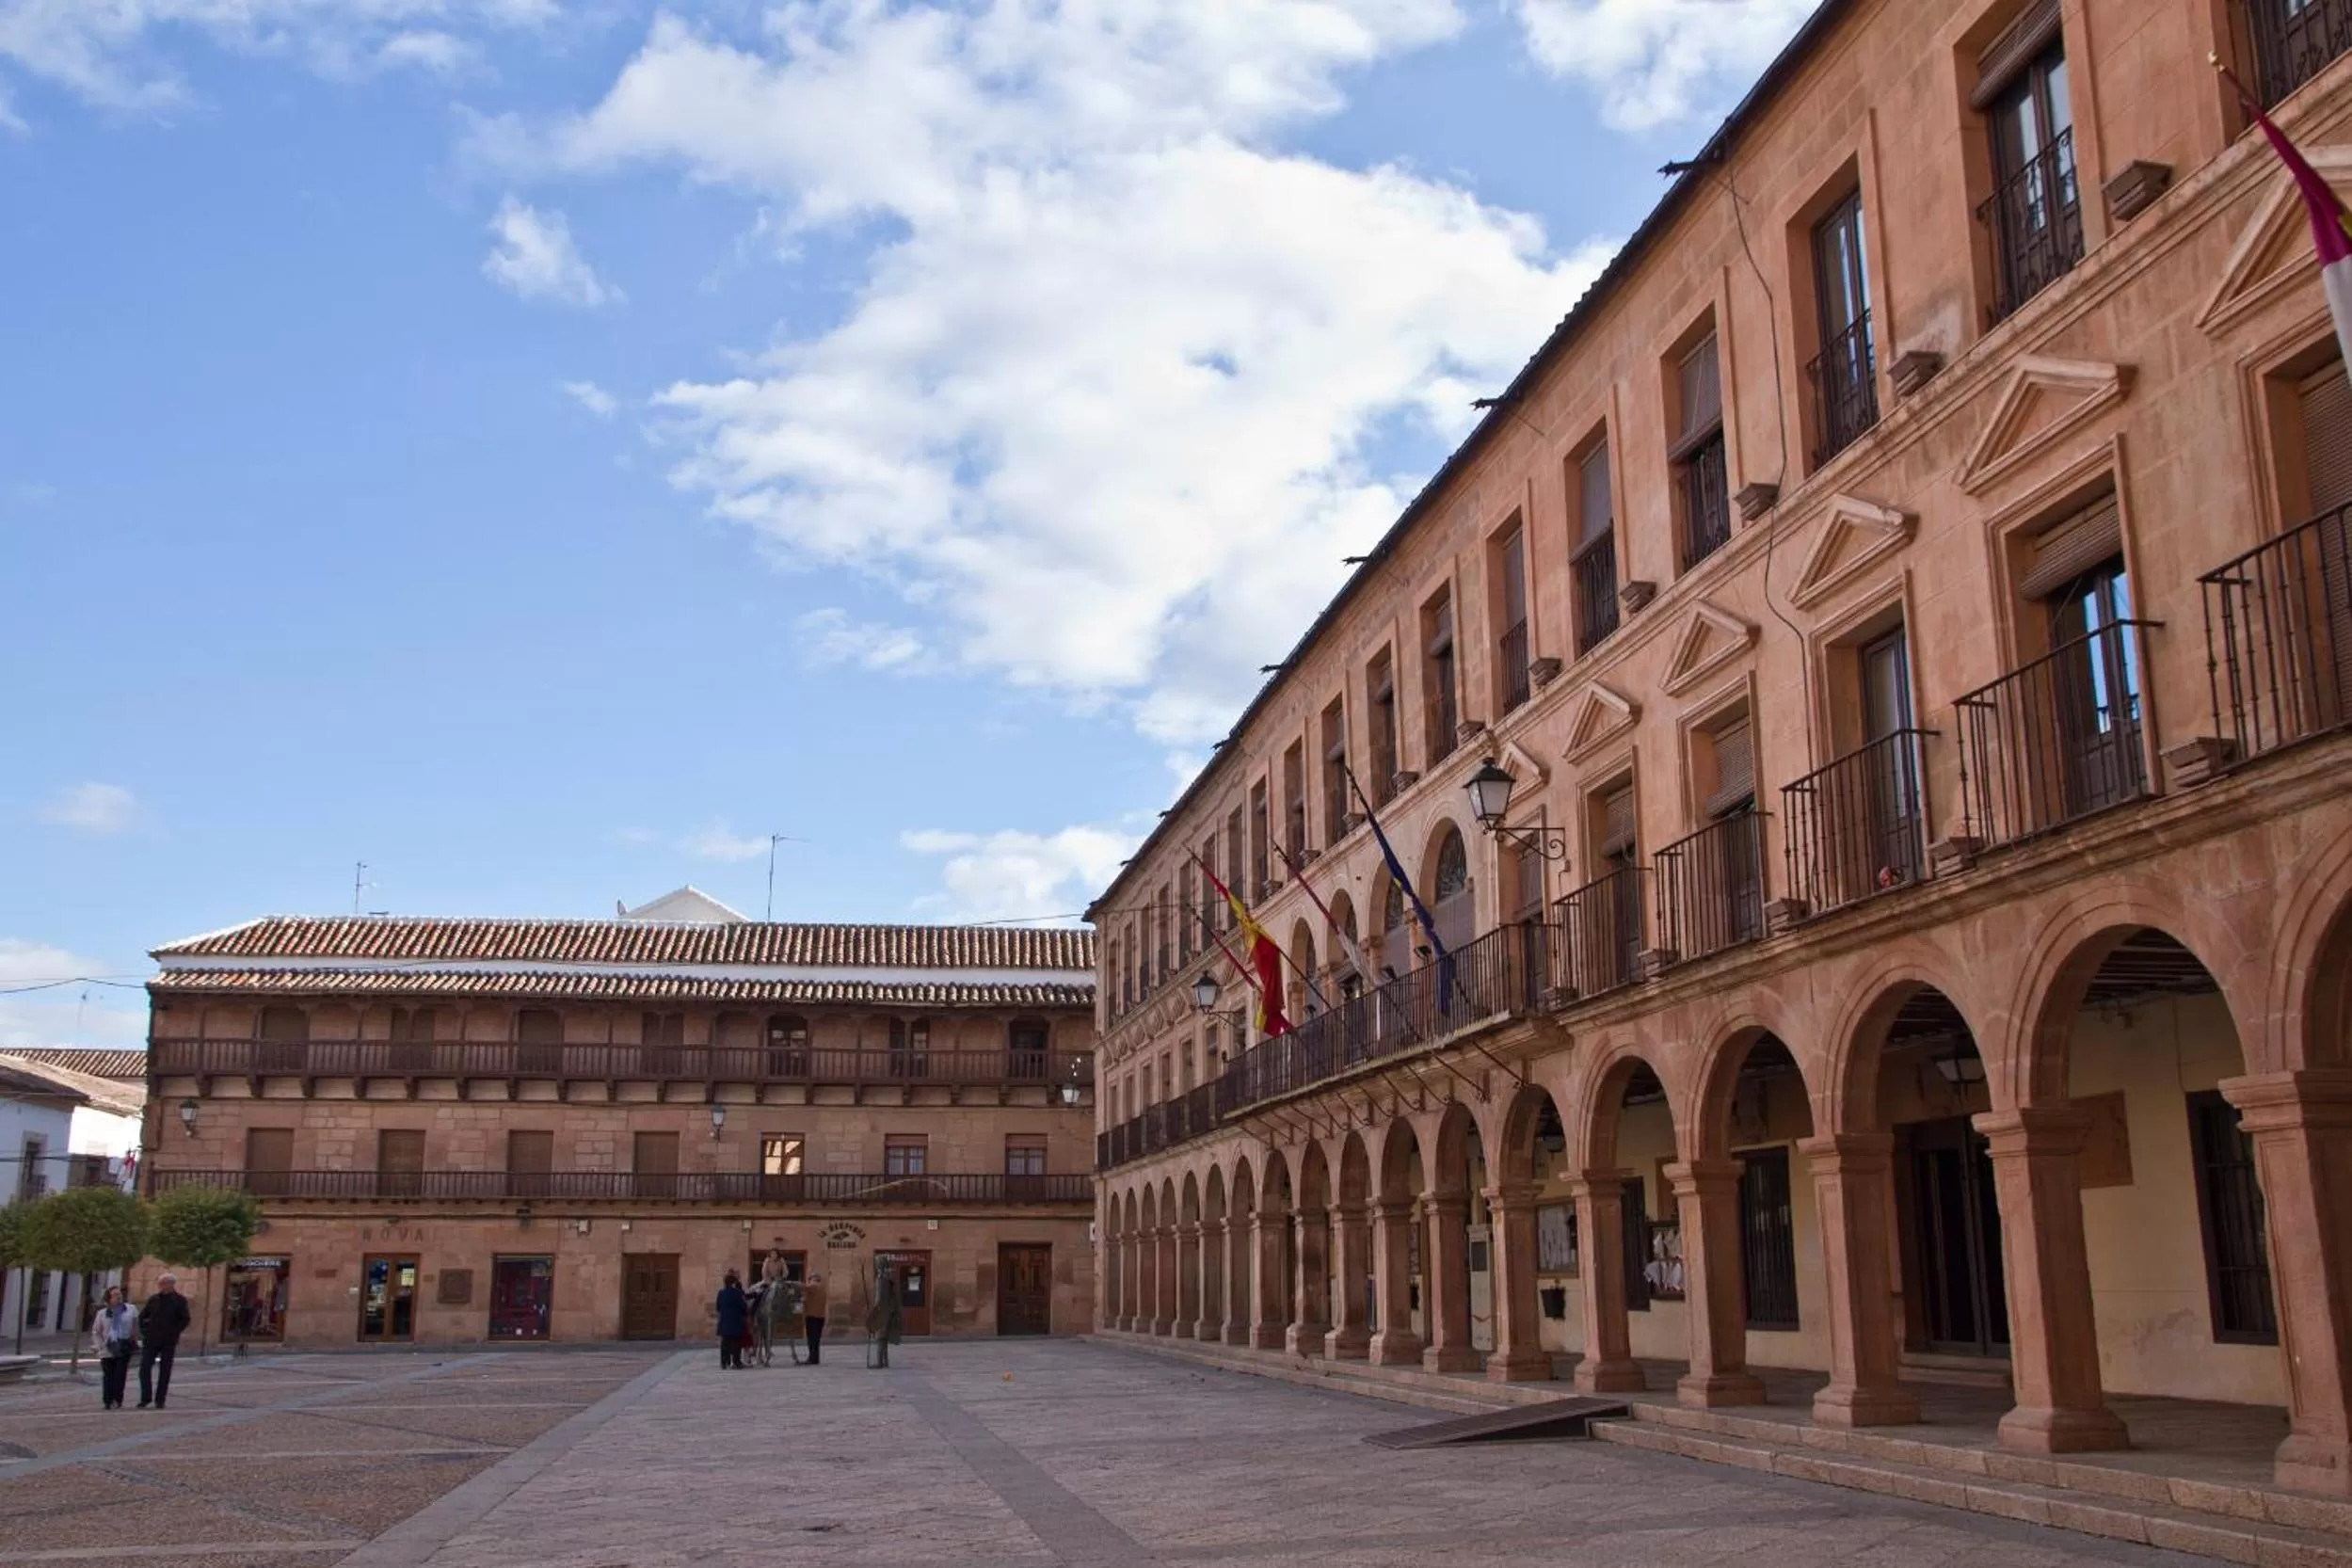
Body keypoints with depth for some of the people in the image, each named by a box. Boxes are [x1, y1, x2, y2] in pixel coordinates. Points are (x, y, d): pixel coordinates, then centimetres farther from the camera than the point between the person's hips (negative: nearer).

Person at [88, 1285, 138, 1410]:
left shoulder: (130, 1310, 4)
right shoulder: (102, 1314, 5)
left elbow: (136, 1327, 10)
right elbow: (96, 1332, 10)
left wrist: (134, 1341, 6)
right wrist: (100, 1346, 0)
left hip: (124, 1350, -1)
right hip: (107, 1351, 1)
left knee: (120, 1376, -5)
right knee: (108, 1377, 3)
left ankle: (117, 1400, -1)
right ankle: (107, 1401, 11)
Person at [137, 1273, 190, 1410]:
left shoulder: (180, 1300, -2)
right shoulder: (153, 1299, 8)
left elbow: (185, 1320, -4)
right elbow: (142, 1316, 16)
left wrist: (174, 1333, -10)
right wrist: (144, 1331, 4)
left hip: (169, 1342, -3)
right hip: (151, 1340, 3)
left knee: (164, 1371, 2)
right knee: (144, 1368, -2)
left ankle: (160, 1400, 8)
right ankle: (145, 1398, 9)